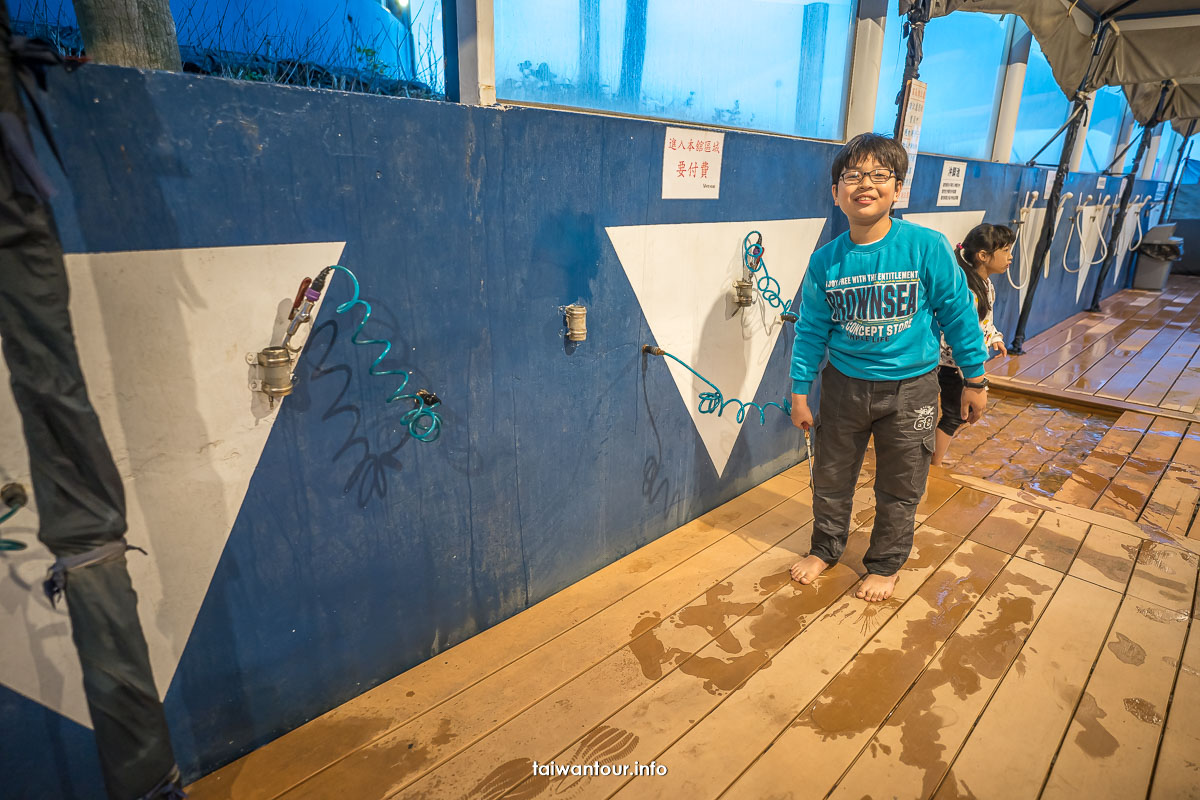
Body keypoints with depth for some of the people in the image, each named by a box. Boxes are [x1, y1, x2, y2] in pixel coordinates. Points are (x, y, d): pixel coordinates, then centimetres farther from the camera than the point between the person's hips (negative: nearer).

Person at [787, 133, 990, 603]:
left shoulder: (927, 247, -14)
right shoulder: (826, 261, -7)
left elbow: (958, 314, -4)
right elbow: (811, 330, 1)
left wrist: (975, 380, 1)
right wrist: (799, 392, 3)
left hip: (910, 388, -1)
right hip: (843, 384, 2)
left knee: (900, 489, 14)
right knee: (830, 478, 16)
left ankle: (885, 564, 38)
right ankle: (825, 549, 41)